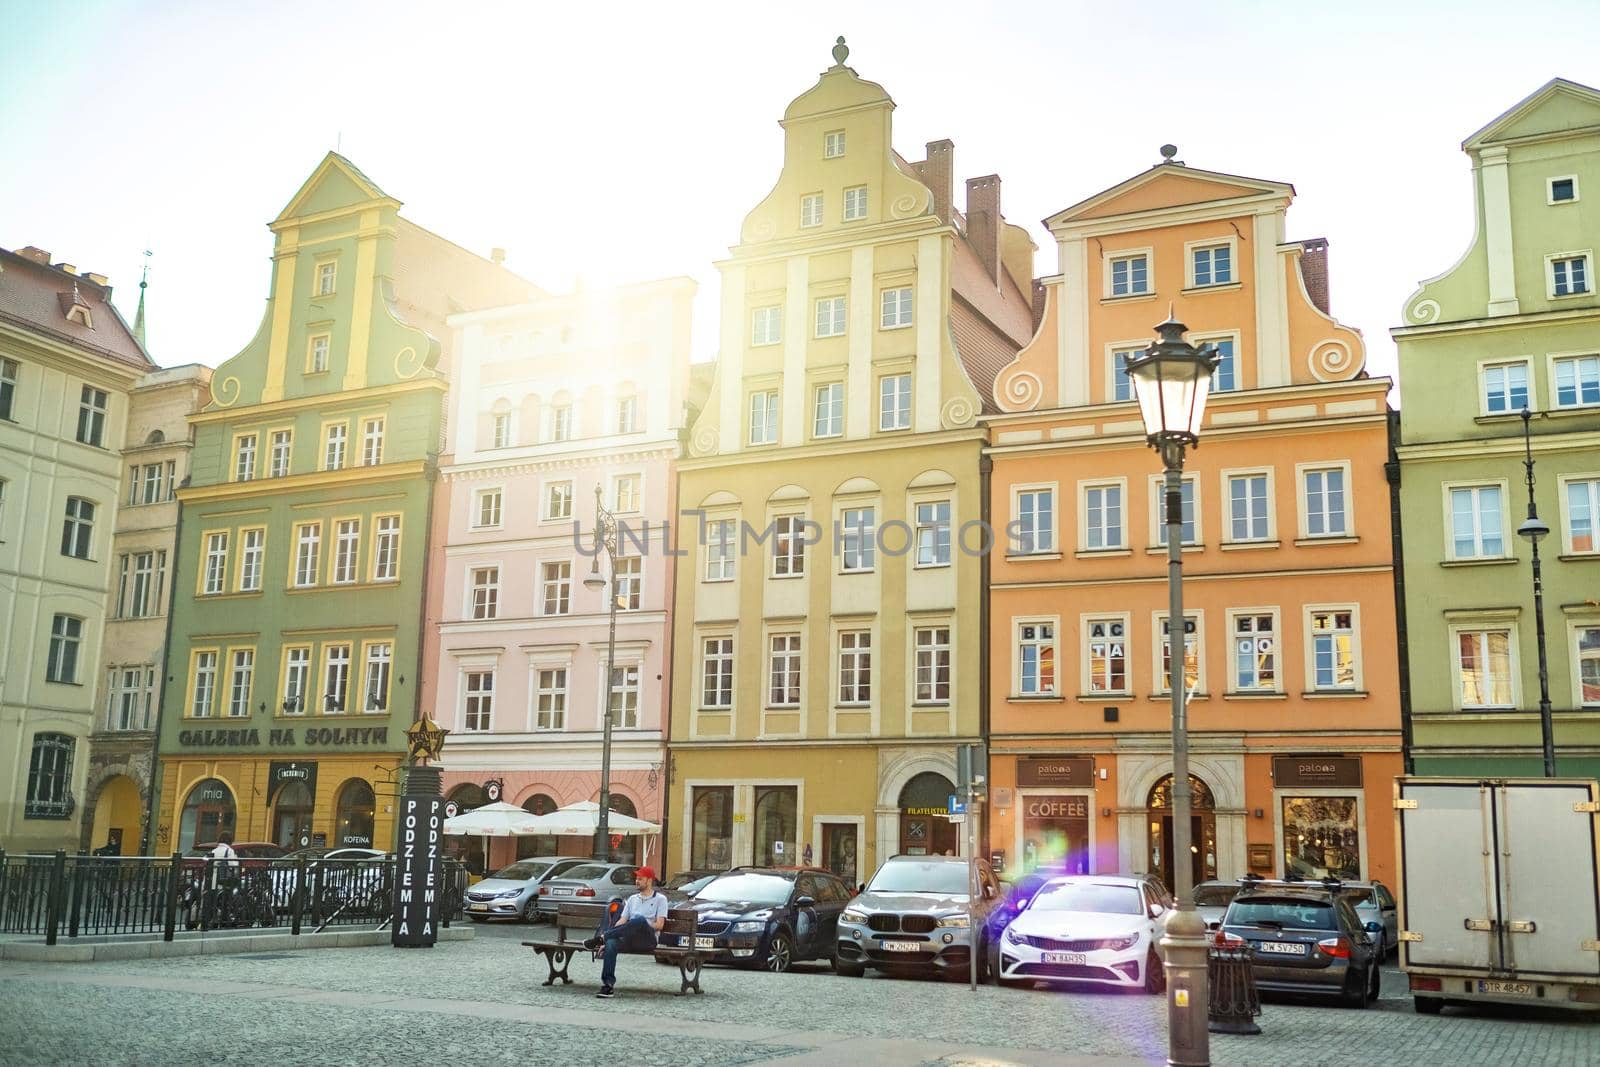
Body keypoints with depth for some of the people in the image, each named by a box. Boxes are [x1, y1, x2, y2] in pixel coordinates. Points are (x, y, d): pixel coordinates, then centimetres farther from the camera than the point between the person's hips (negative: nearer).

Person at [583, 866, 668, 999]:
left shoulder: (660, 899, 12)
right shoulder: (633, 899, 28)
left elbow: (659, 925, 1)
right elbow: (622, 921, 17)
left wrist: (641, 927, -4)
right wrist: (611, 934, 0)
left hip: (648, 939, -4)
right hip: (630, 939, 4)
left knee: (640, 919, -38)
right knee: (611, 943, -31)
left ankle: (602, 937, -33)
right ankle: (608, 984, -34)